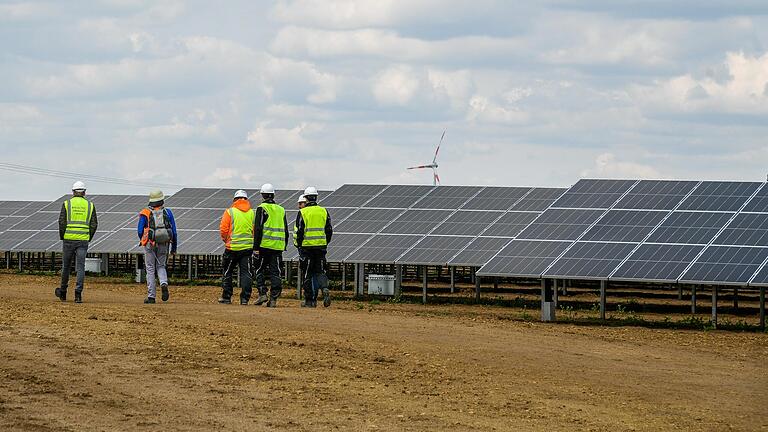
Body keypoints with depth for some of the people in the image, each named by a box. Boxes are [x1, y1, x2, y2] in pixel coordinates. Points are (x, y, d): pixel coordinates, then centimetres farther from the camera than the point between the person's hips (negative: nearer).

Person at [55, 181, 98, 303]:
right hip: (83, 240, 1)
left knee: (66, 266, 12)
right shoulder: (90, 205, 6)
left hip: (69, 239, 0)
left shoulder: (67, 204, 1)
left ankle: (63, 293, 24)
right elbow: (94, 224, 3)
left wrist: (62, 237, 7)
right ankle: (78, 293, -12)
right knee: (80, 267, -1)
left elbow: (62, 222, -4)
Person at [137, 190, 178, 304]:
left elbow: (140, 231, -2)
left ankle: (151, 296, 2)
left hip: (150, 244, -2)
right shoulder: (167, 212, 3)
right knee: (161, 266, 18)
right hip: (164, 245, 2)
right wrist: (174, 247, 12)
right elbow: (174, 231, 3)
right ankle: (164, 284, -12)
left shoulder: (145, 213, -2)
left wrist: (142, 241, 18)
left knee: (150, 269, 6)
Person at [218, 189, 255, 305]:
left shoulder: (229, 212, -4)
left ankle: (226, 297, 14)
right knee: (246, 272, 3)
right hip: (248, 247, 2)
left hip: (232, 247, -2)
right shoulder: (252, 213, 4)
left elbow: (223, 230, -6)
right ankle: (245, 298, -2)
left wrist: (226, 240, 12)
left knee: (227, 272, 10)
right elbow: (256, 230, 3)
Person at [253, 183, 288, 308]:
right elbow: (286, 231, 17)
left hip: (265, 245, -5)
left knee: (260, 270, 8)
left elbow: (258, 229, -10)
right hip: (278, 246, 5)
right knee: (275, 273, 3)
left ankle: (262, 293, -3)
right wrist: (284, 247, 22)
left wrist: (256, 246, -9)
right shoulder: (281, 210, 14)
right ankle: (274, 298, 0)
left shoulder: (262, 208, -4)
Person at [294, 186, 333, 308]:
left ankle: (310, 300, 7)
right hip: (321, 246, 3)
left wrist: (298, 245, 3)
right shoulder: (324, 211, 6)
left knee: (308, 274, 4)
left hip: (307, 247, -3)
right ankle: (325, 289, -18)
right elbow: (329, 230, 10)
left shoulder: (302, 213, -6)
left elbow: (298, 231, -7)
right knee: (320, 271, 10)